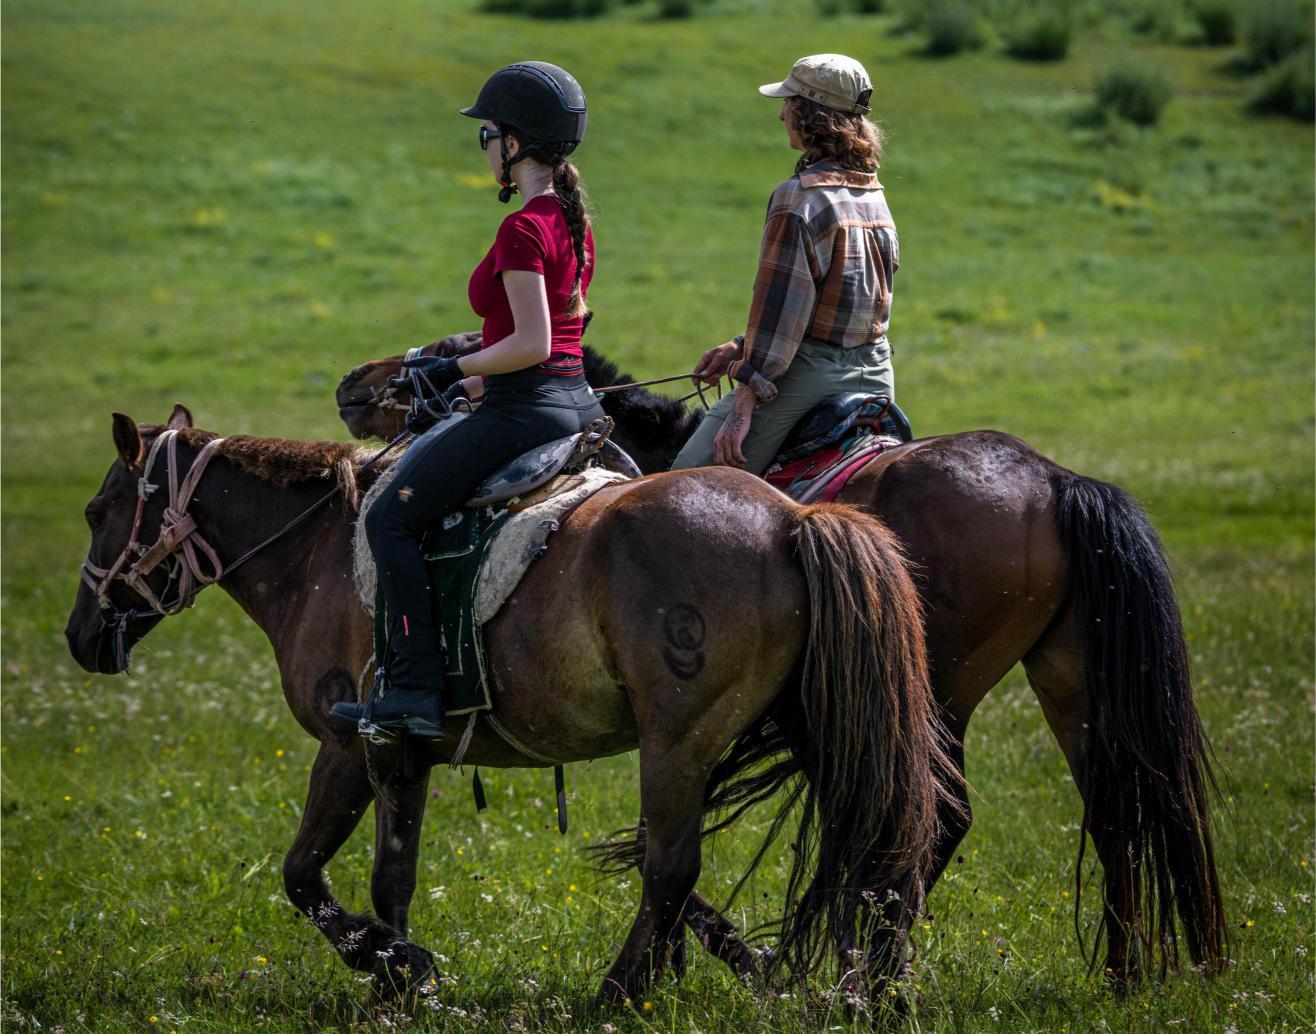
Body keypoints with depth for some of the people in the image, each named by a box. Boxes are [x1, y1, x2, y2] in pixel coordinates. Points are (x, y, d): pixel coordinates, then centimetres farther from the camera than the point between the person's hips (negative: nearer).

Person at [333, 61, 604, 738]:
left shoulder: (521, 231, -17)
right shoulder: (574, 221, 12)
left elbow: (531, 345, -22)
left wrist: (453, 370, -11)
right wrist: (482, 377, 19)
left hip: (523, 409, -10)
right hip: (577, 401, 10)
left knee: (391, 519, -4)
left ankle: (418, 691, -12)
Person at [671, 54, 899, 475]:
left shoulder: (799, 197, -15)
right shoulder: (874, 195, 12)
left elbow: (779, 309, -18)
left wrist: (744, 402, -16)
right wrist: (743, 346, 21)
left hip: (810, 377, -9)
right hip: (875, 373, 9)